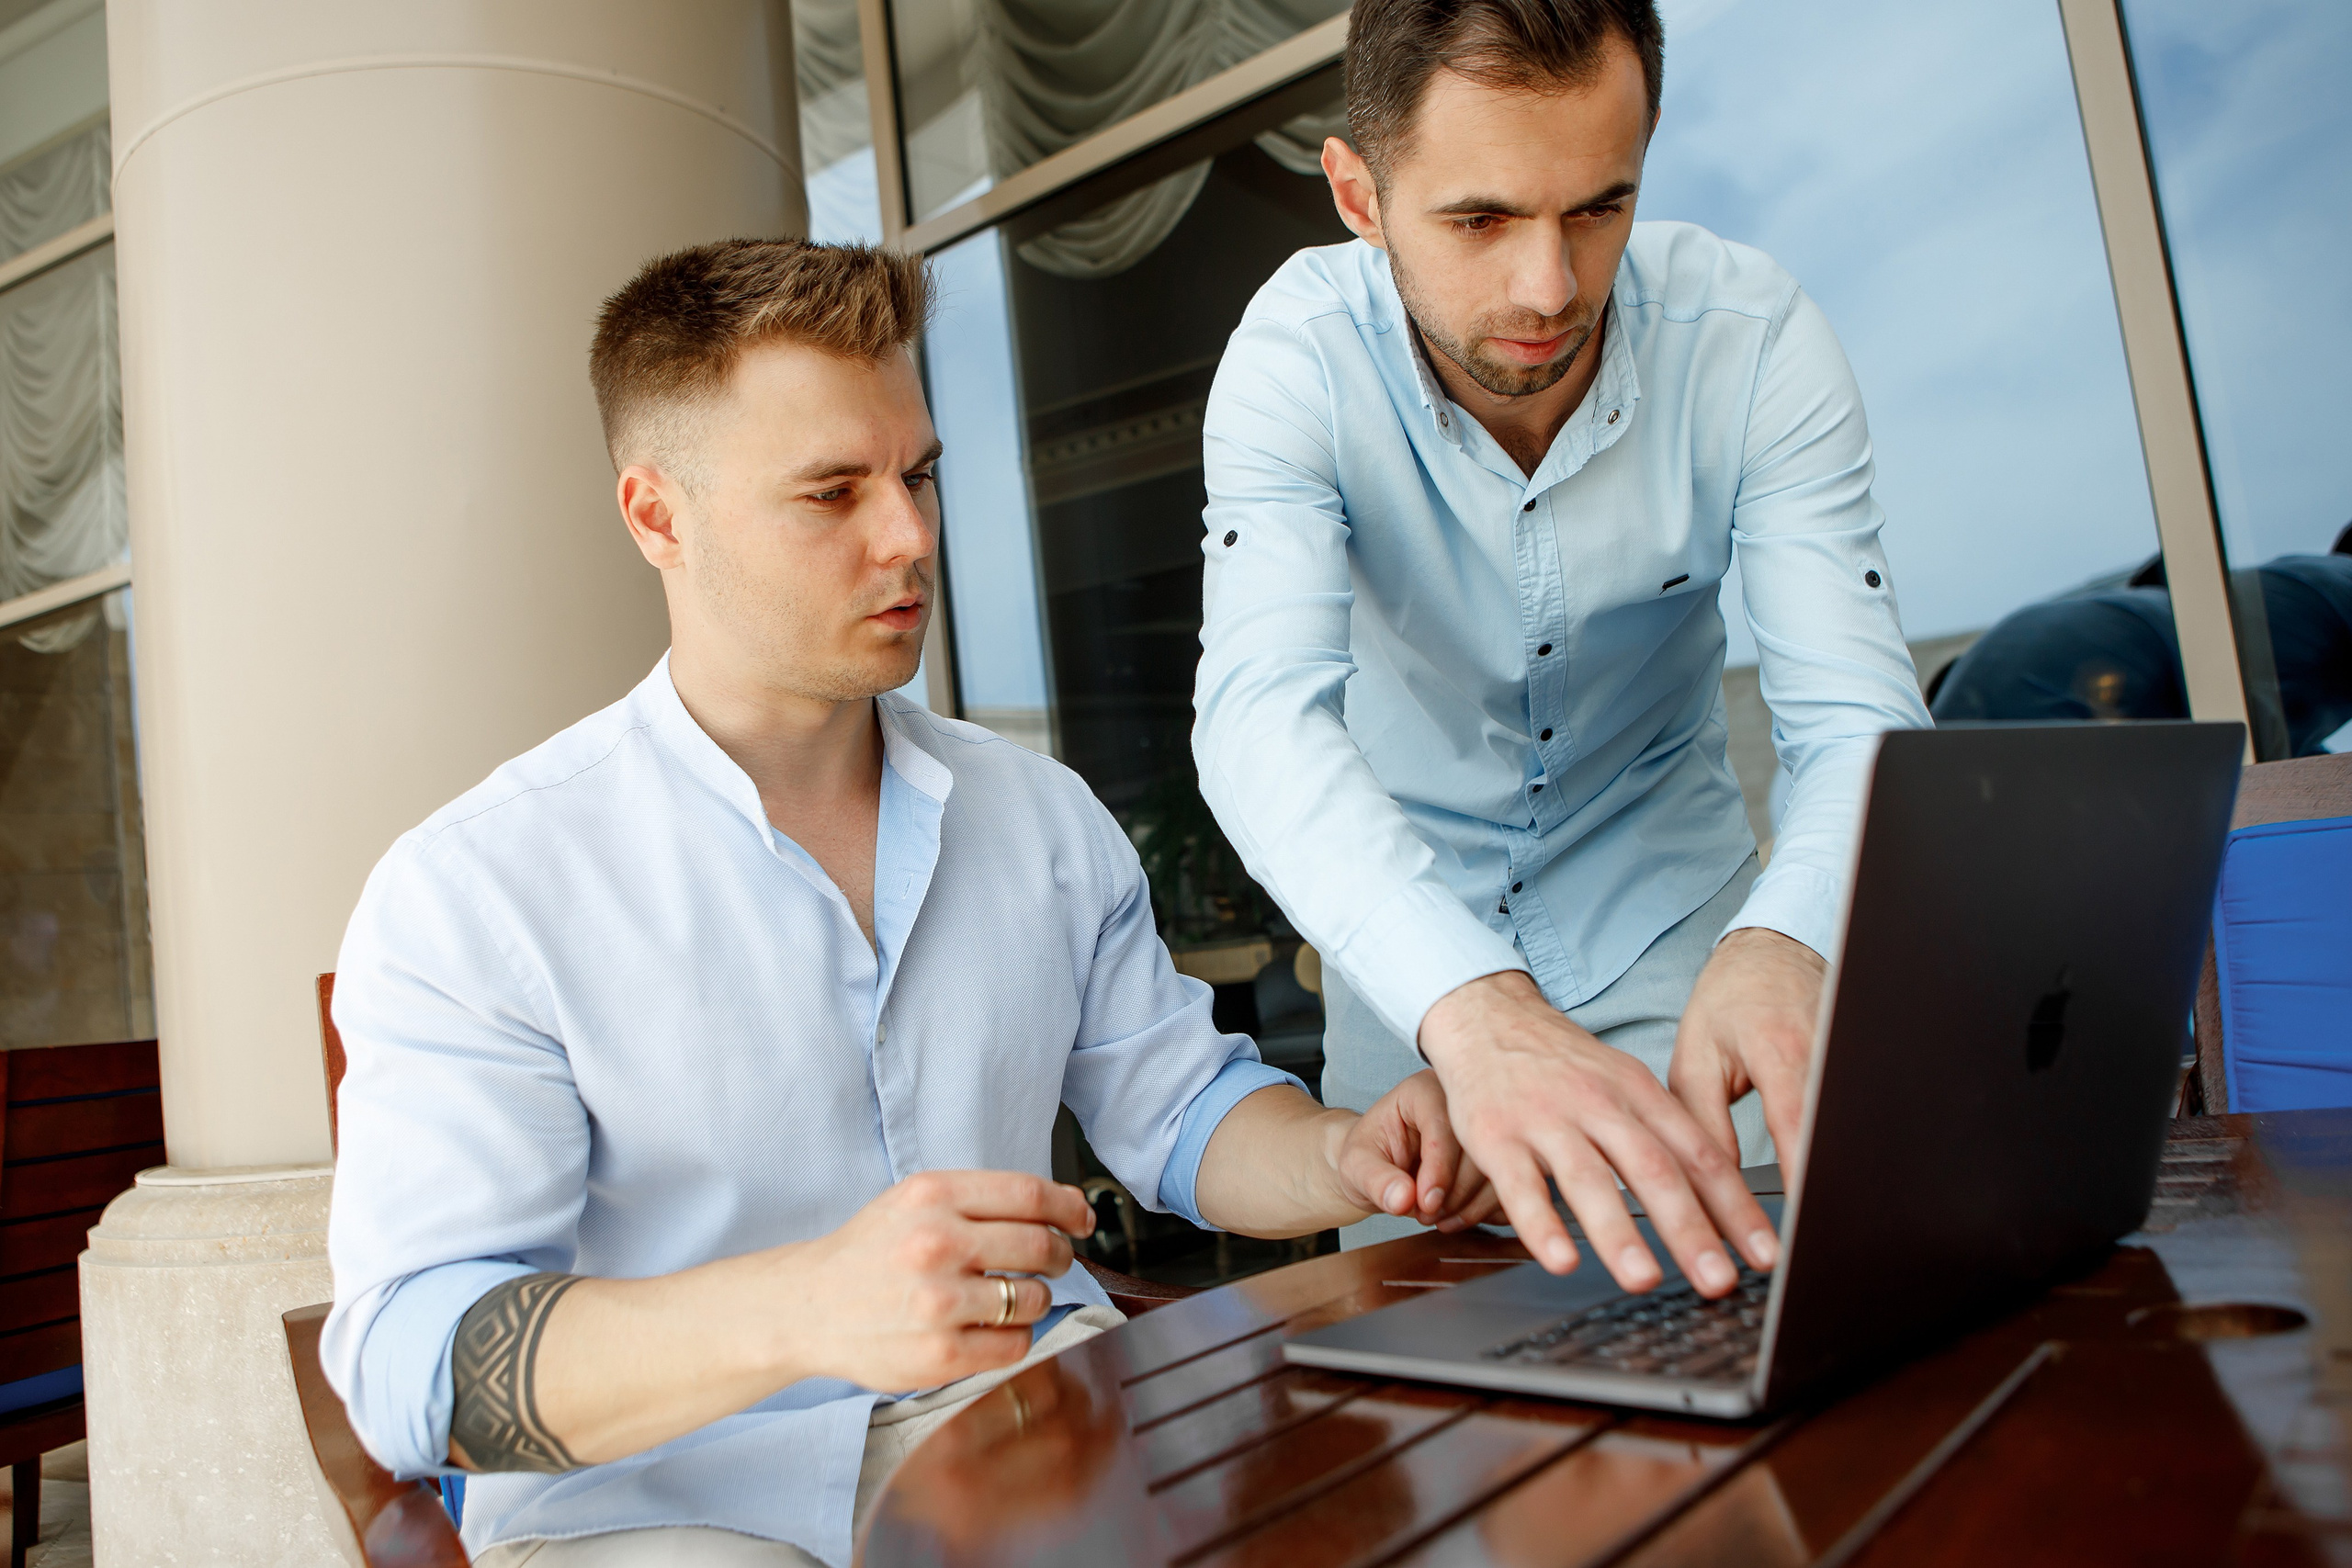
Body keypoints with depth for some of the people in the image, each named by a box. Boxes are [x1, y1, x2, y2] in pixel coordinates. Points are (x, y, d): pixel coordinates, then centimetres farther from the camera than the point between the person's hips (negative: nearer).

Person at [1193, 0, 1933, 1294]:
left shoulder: (1754, 340, -22)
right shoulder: (1300, 354, -25)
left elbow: (1857, 719, -26)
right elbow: (1263, 713, -39)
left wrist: (1780, 945, -50)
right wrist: (1474, 1008, -57)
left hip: (1669, 917, 1)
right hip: (1410, 933, 0)